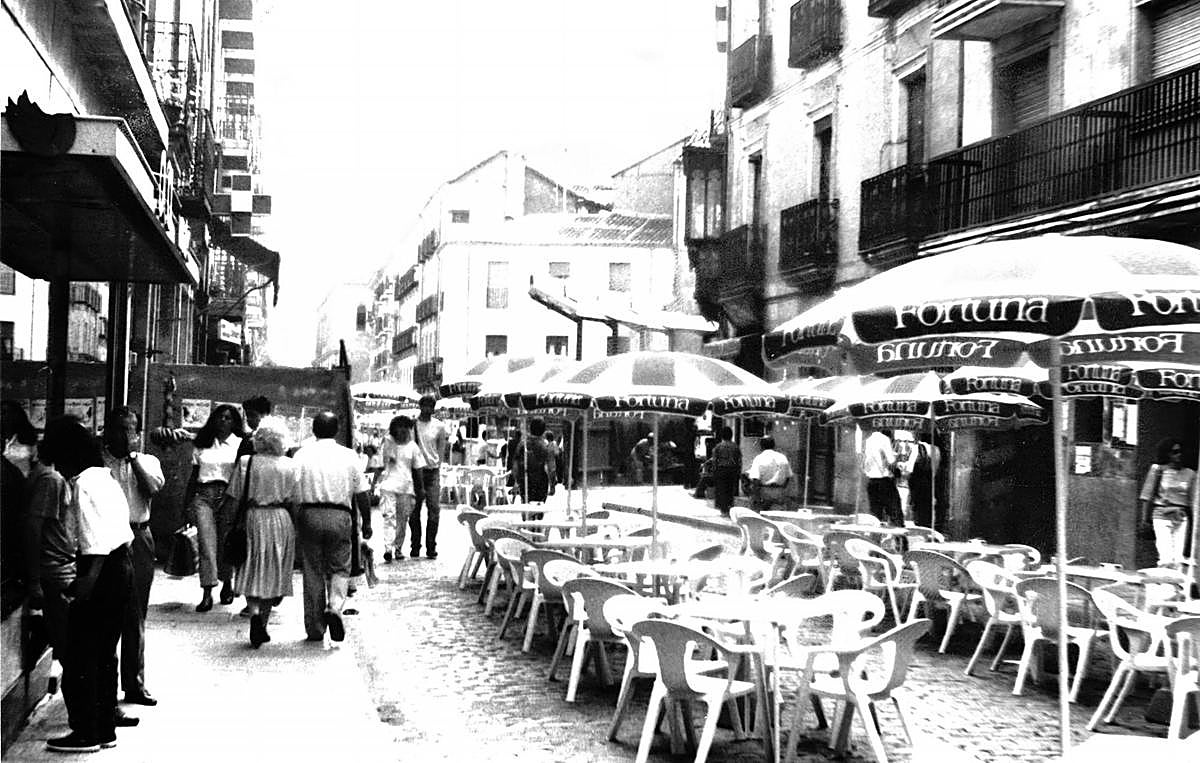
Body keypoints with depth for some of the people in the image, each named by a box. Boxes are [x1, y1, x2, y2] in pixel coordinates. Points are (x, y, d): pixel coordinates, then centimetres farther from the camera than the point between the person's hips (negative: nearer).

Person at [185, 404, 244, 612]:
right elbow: (194, 476, 17)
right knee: (206, 543, -11)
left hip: (228, 495, -1)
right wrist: (187, 503, 14)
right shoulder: (201, 444, 14)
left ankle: (227, 584, 28)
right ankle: (207, 593, -13)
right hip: (203, 495, 1)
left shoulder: (240, 445, 6)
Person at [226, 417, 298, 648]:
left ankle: (254, 611, -16)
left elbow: (234, 500, -4)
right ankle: (262, 626, 14)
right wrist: (295, 529, 10)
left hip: (253, 518, -1)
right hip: (282, 521, 1)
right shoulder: (291, 466, -2)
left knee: (251, 575, 9)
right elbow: (295, 503, -1)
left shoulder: (246, 462, -5)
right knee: (273, 575, 12)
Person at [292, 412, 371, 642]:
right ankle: (334, 606, -17)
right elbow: (361, 494, 6)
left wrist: (293, 524, 3)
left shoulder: (301, 455, 3)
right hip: (340, 516, 0)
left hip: (309, 515, 1)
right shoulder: (348, 455, 4)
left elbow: (293, 493, -3)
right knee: (339, 568, 10)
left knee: (312, 572, 9)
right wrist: (366, 522, 15)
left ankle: (315, 629, 13)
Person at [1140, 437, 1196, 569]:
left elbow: (1192, 501, 10)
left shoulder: (1189, 474, 8)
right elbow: (1147, 496, 3)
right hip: (1161, 516, -3)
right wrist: (1145, 517, 0)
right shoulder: (1158, 470, 1)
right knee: (1166, 559, -11)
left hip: (1181, 518, 3)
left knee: (1178, 558, -1)